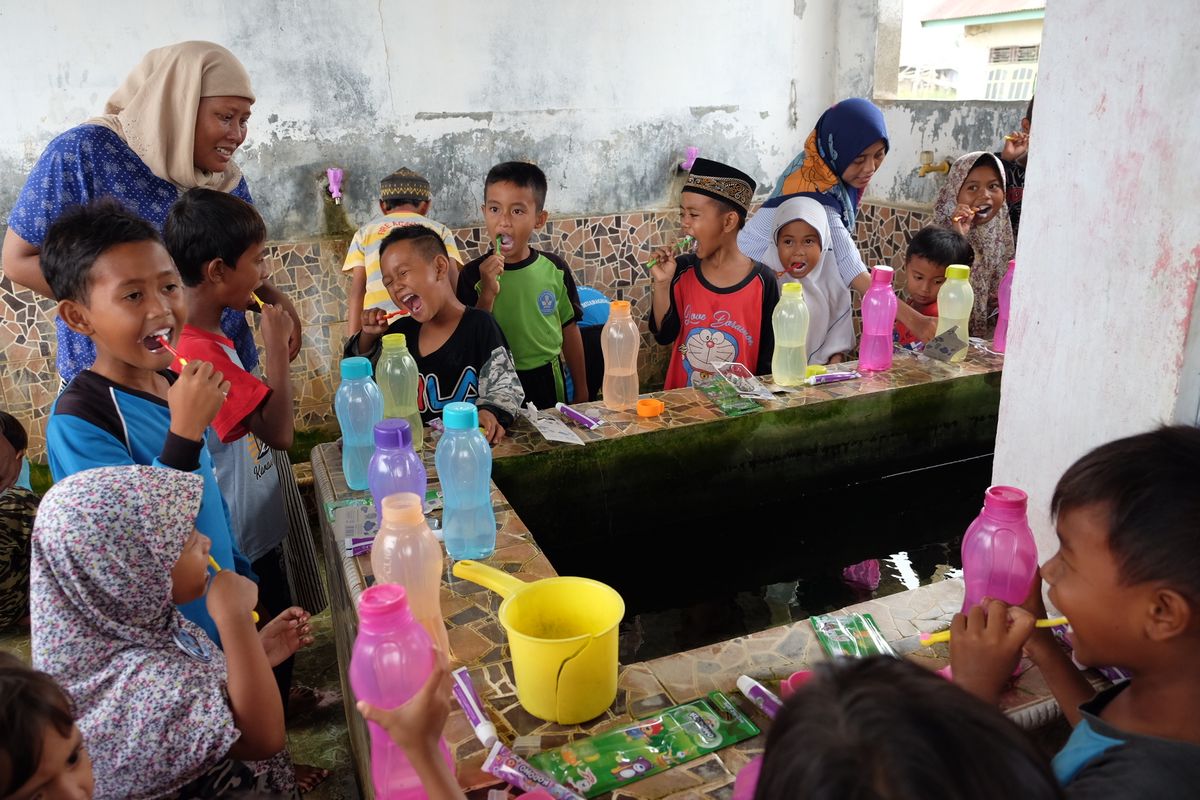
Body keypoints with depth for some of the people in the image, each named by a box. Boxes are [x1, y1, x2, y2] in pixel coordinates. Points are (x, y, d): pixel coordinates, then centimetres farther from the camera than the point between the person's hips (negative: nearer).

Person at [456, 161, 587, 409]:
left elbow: (569, 330, 5)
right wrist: (487, 294, -26)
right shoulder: (474, 274, -11)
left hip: (549, 382, 2)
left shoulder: (555, 268, -5)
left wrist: (581, 390, 9)